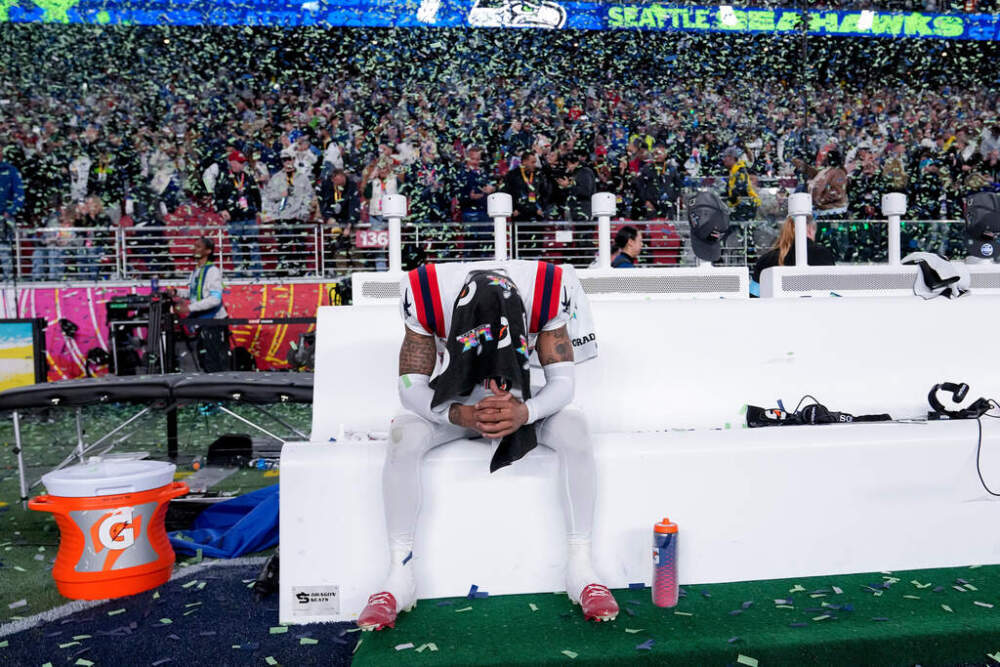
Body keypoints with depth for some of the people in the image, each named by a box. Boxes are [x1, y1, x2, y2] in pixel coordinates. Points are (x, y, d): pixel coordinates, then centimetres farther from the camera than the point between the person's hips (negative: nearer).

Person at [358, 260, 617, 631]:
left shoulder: (546, 294, -26)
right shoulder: (427, 297, -28)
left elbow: (562, 382, -24)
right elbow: (411, 387, -26)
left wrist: (525, 412, -46)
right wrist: (461, 415, -46)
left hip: (519, 403, 1)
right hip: (453, 406, 0)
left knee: (574, 429, -28)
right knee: (403, 436, -30)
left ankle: (580, 567, -19)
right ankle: (400, 576, -20)